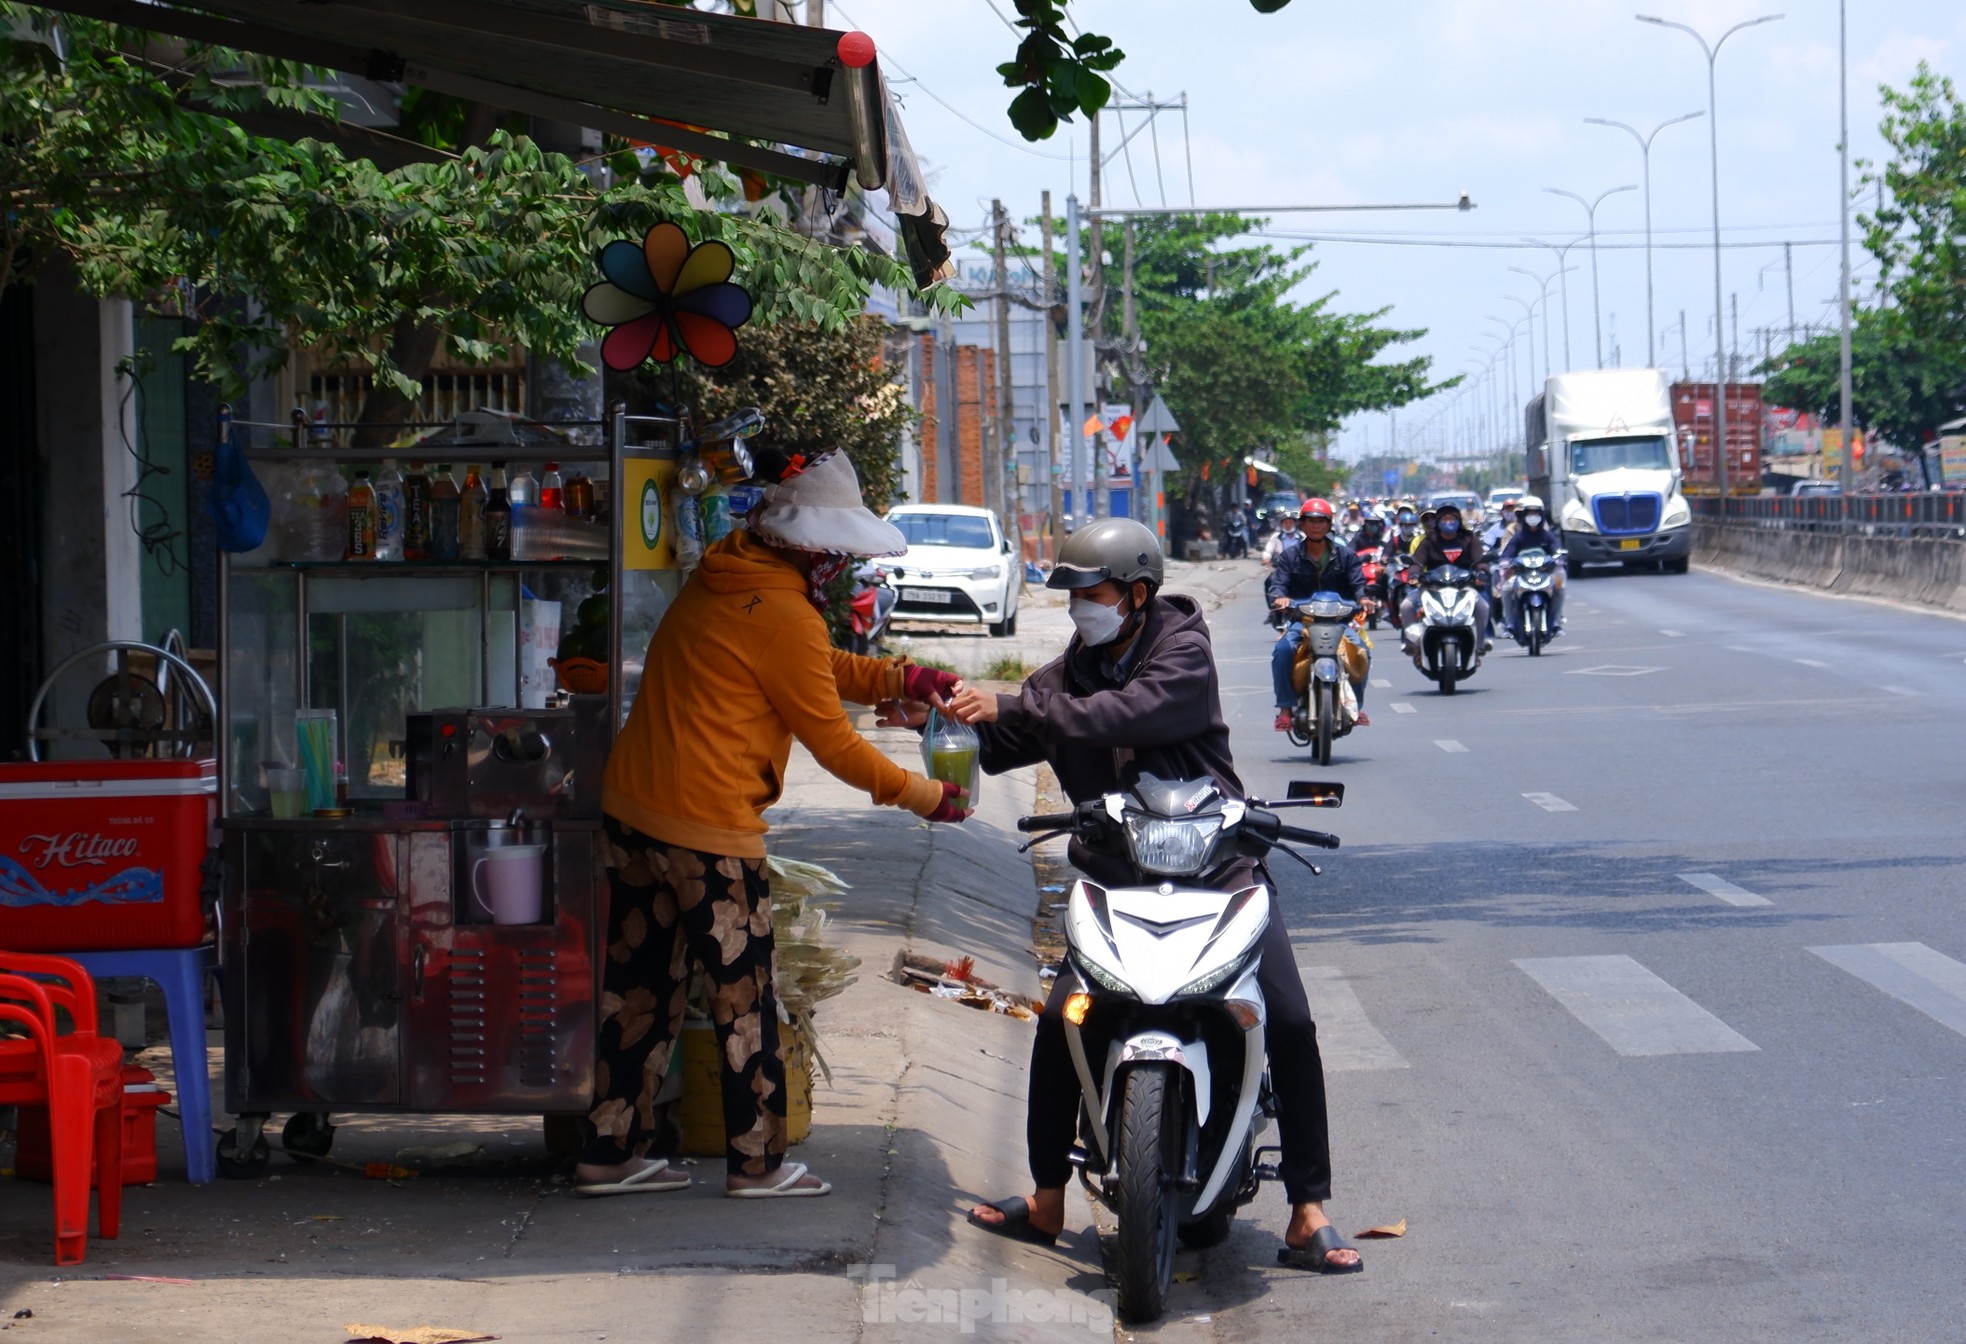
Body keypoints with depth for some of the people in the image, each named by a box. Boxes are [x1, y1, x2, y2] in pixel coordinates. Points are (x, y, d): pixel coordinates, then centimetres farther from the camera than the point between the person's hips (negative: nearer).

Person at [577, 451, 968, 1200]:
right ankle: (756, 1161, 10)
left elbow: (820, 670, 24)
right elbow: (833, 743, -9)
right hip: (706, 826, -9)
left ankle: (614, 1152, 17)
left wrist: (902, 679, 15)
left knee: (640, 985, 13)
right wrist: (922, 796, 2)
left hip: (629, 803, 9)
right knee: (742, 997, 3)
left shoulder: (719, 581, 14)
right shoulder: (782, 617, -14)